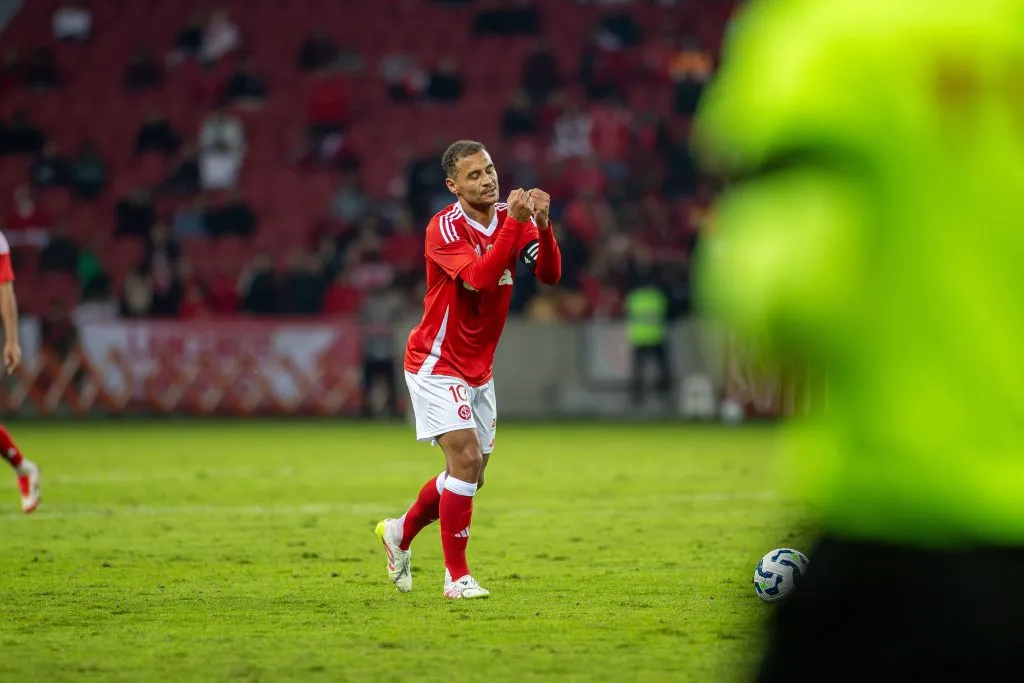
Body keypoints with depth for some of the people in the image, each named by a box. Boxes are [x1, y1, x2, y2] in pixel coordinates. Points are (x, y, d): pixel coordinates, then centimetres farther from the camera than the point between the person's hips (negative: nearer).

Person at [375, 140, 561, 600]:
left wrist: (542, 226, -29)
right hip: (436, 364, -7)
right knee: (466, 458, -19)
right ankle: (456, 576, -9)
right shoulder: (444, 229, -20)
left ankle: (400, 534, 38)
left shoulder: (511, 219, 0)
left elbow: (549, 274, -12)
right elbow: (479, 278, -35)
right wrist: (514, 224, -38)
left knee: (471, 473, 13)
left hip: (479, 368, 7)